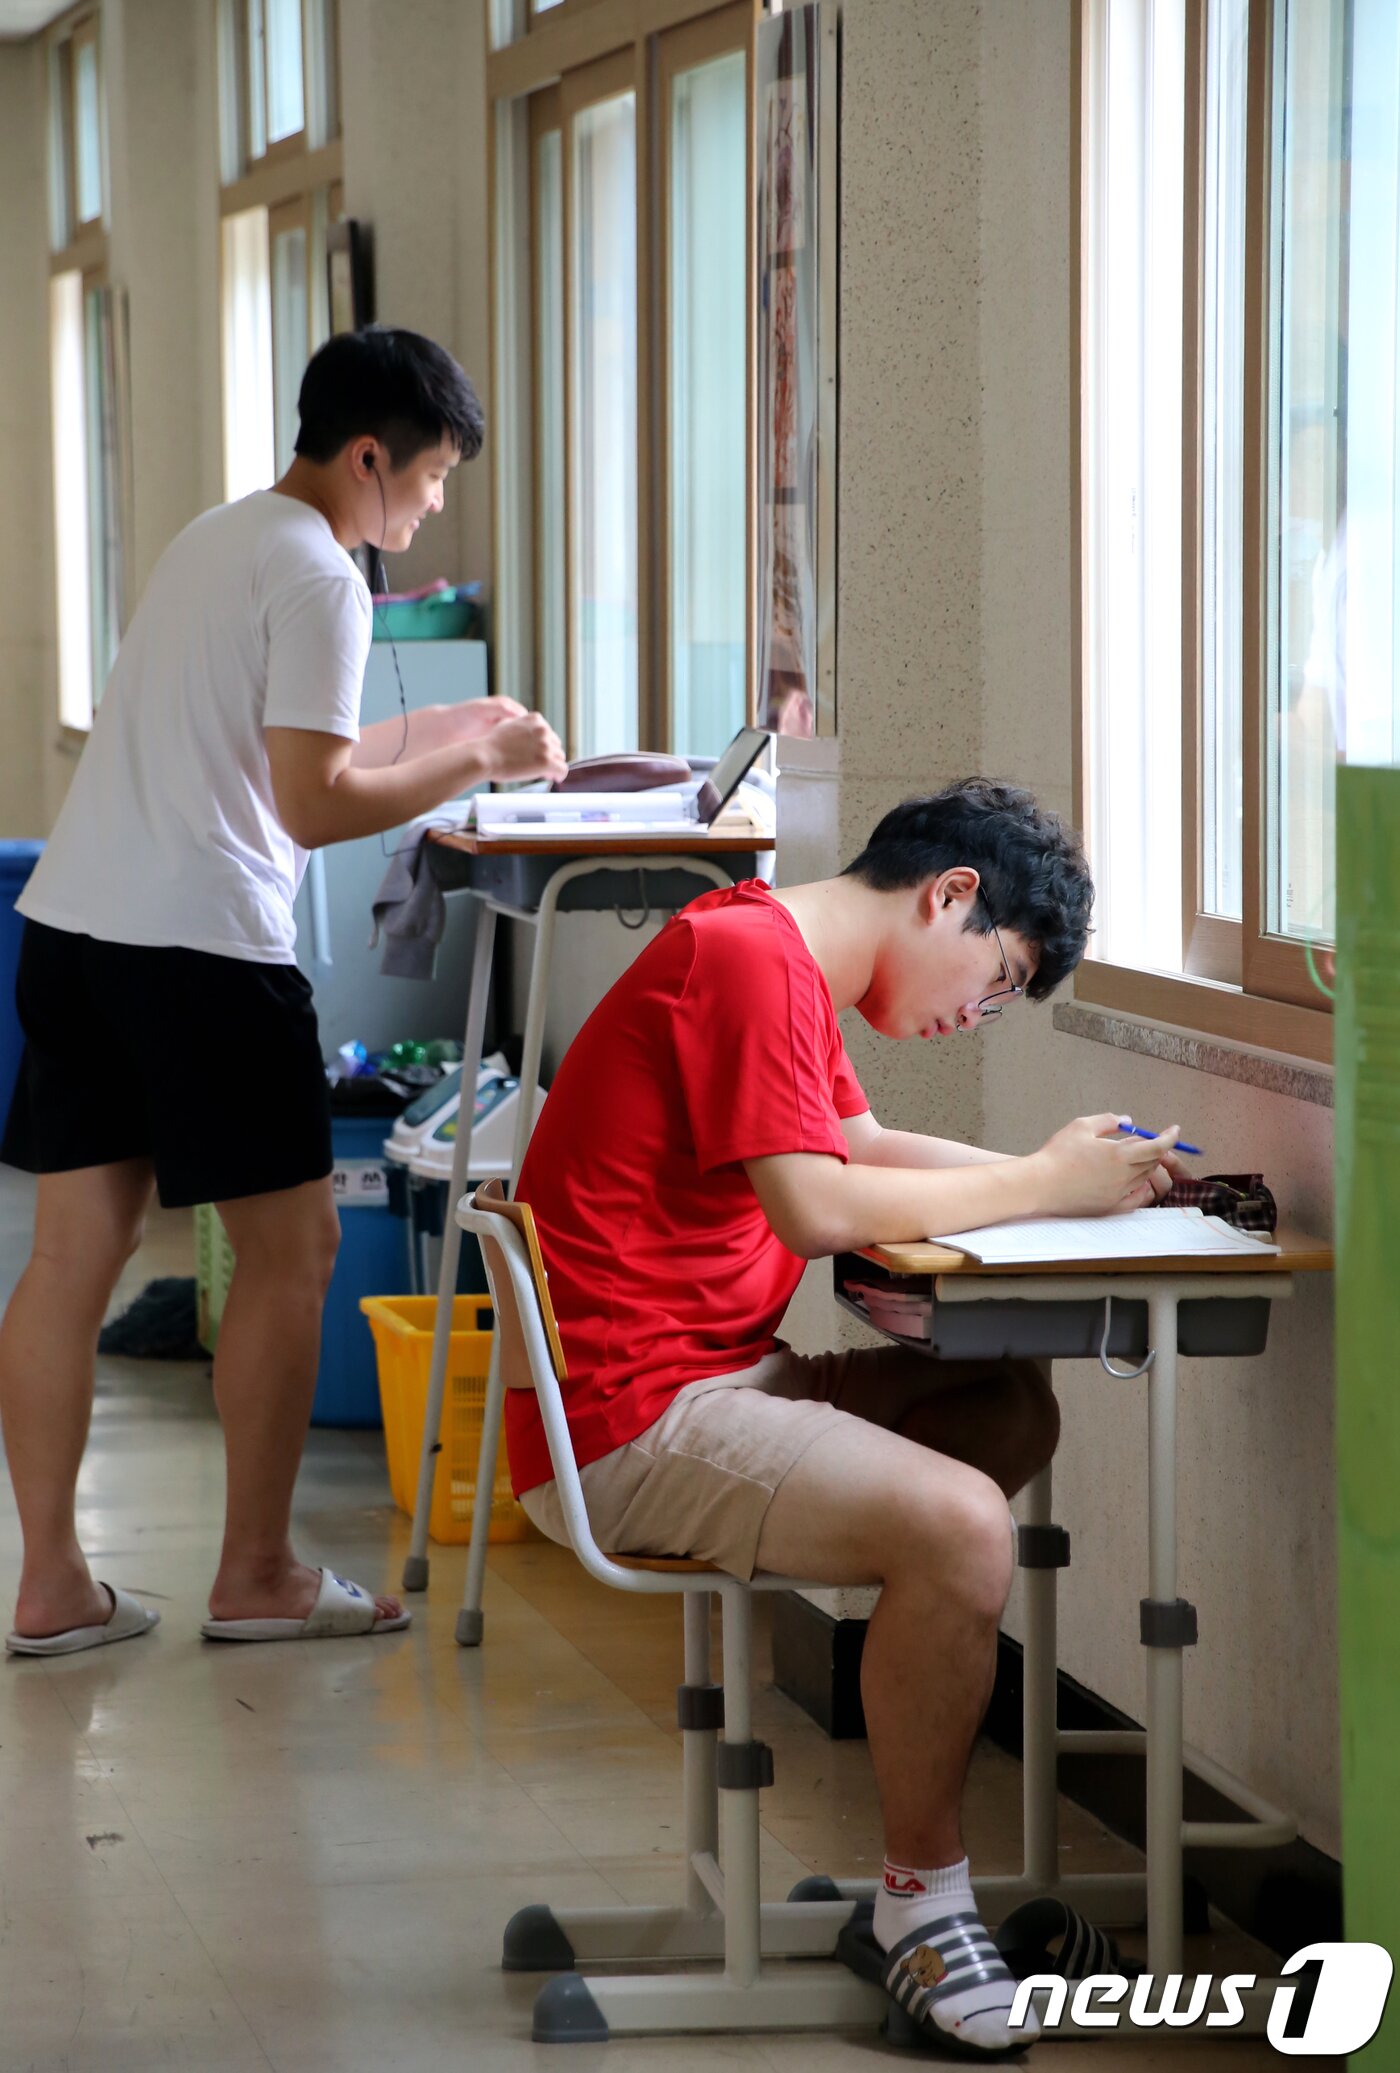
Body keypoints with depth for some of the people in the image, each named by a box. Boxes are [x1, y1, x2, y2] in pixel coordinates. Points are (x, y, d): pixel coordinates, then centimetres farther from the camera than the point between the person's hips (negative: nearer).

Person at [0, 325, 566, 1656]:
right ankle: (256, 1577, 9)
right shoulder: (317, 580, -10)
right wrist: (475, 763, -5)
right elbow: (314, 806, -16)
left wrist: (441, 729, 24)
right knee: (290, 1246, 3)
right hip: (200, 946, -9)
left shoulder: (213, 539, 20)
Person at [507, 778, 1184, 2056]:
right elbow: (817, 1206, -23)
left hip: (711, 1378, 11)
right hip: (630, 1422, -11)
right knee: (960, 1526, -26)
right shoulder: (751, 957, -16)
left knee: (1012, 1409, 17)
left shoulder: (781, 963, 18)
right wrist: (1042, 1188, -13)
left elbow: (867, 1148, 18)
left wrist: (1061, 1173, 4)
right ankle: (926, 1898, -9)